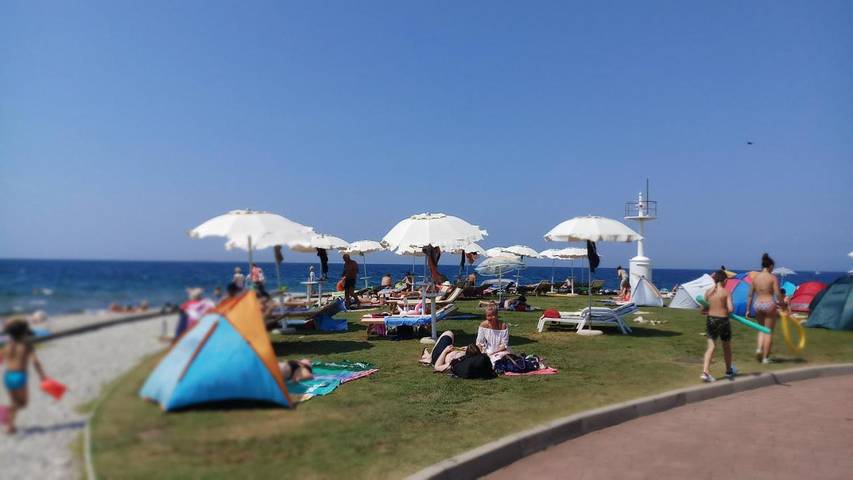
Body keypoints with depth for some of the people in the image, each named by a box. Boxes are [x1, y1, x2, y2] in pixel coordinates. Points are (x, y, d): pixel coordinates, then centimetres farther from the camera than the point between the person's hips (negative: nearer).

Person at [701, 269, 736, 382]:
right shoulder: (726, 292, -10)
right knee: (727, 346, 19)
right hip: (722, 320, -3)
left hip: (710, 319, 3)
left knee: (711, 346, 6)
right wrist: (725, 311, 3)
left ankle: (705, 372, -9)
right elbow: (730, 309, -17)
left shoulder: (708, 292, 1)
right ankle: (729, 371, 37)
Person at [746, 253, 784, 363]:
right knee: (769, 331, 7)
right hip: (769, 304, -4)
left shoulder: (755, 277, 4)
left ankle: (759, 348, -1)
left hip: (758, 304, 4)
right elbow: (778, 294, -11)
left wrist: (748, 309, 13)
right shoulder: (773, 278, -7)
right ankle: (765, 358, 9)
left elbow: (750, 295, 7)